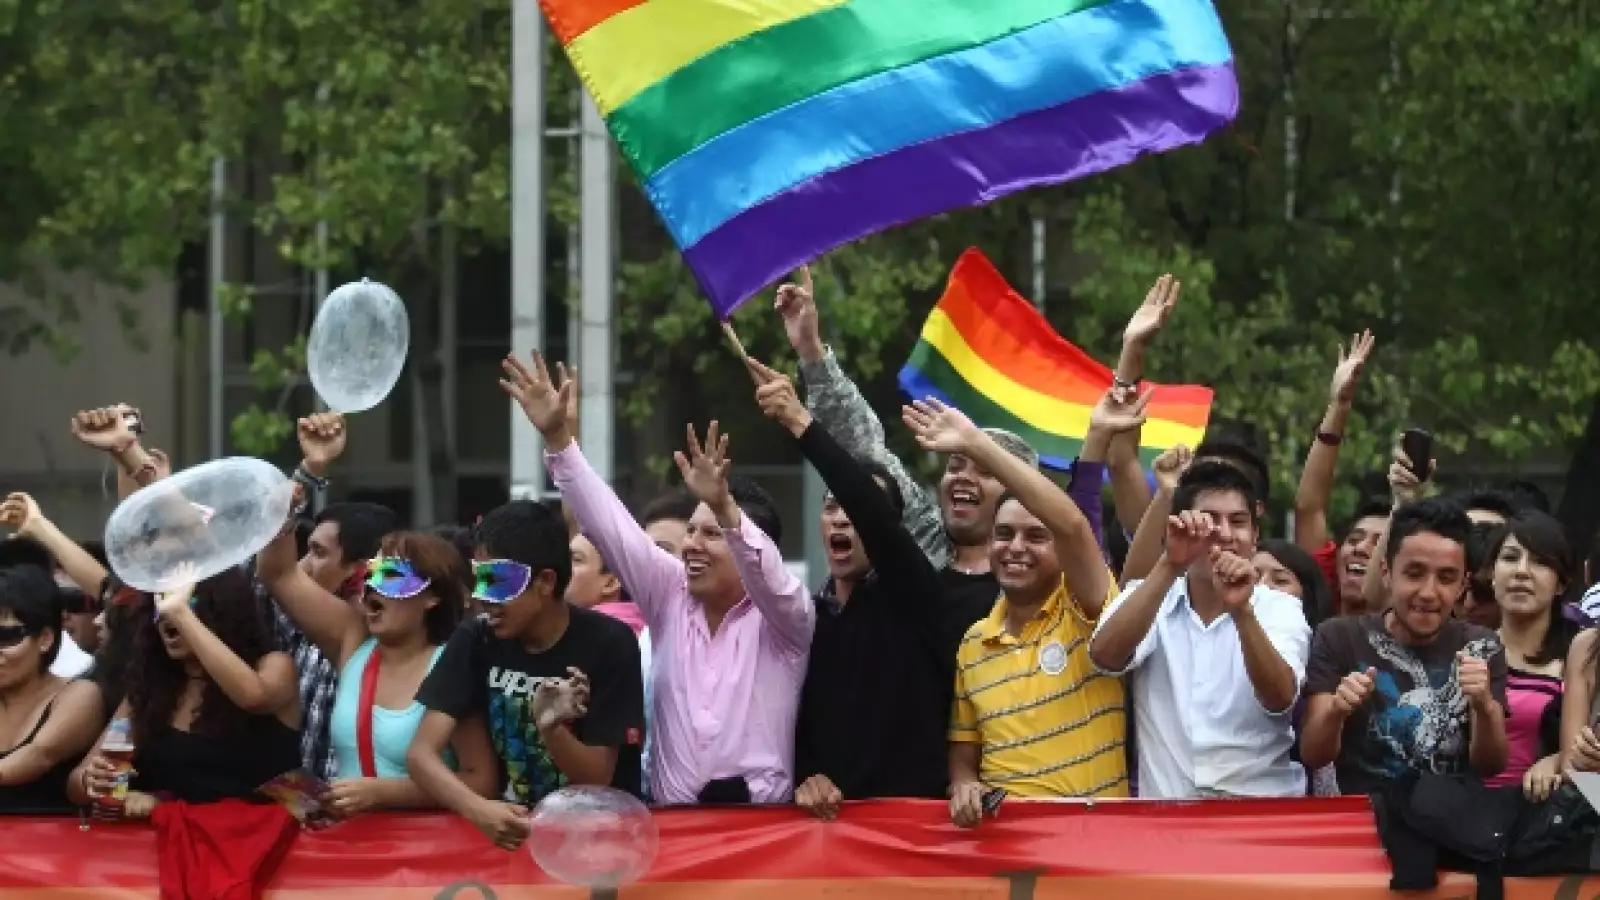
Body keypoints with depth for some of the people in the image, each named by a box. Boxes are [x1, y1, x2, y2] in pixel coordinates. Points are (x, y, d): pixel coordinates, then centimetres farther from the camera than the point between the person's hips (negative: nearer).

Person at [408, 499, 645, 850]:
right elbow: (421, 753, -9)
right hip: (511, 827, 1)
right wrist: (479, 809, -26)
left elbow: (599, 780, -8)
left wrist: (552, 727, -26)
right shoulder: (475, 639, -1)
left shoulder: (609, 644, -9)